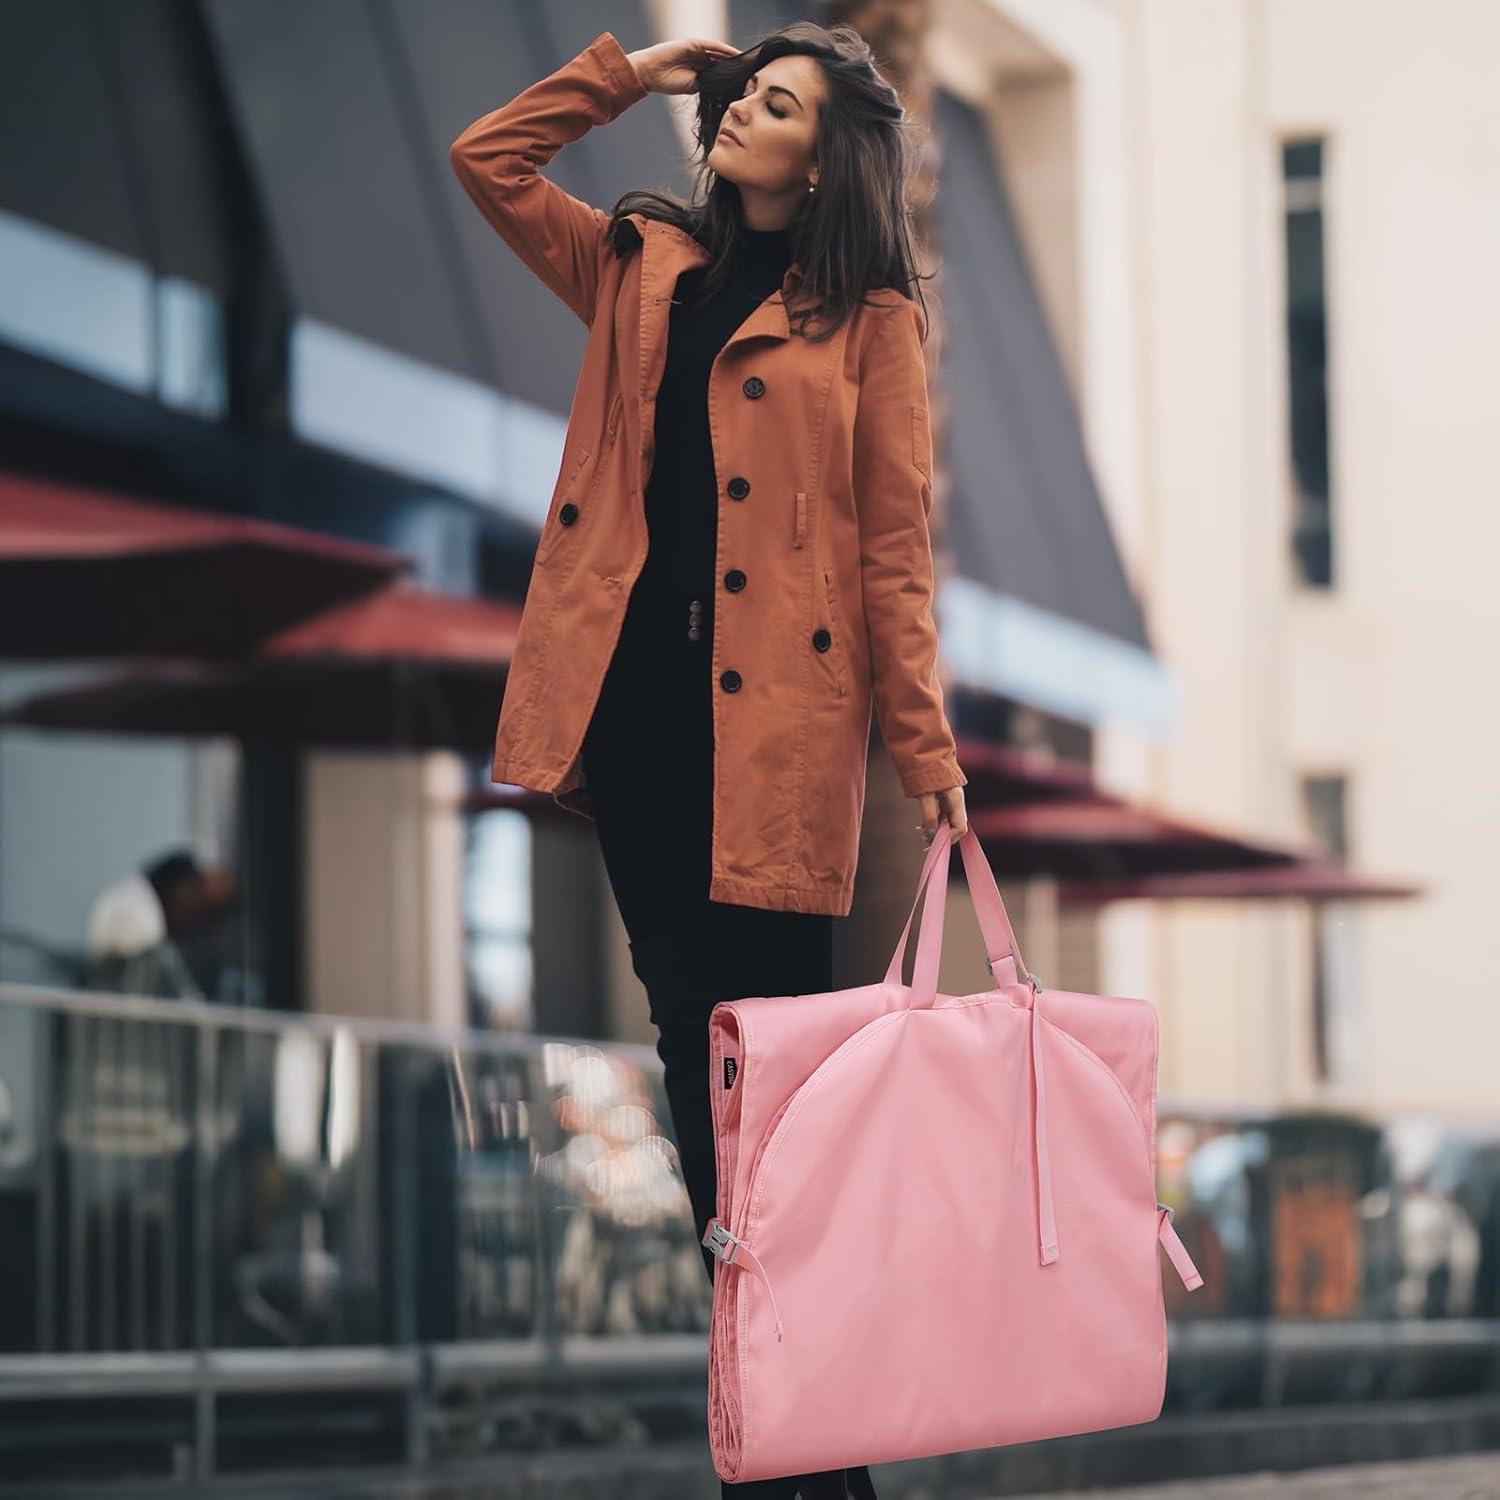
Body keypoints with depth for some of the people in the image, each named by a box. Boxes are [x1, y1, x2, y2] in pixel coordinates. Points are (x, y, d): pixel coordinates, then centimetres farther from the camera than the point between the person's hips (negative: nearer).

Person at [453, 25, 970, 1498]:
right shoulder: (648, 270, 15)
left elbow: (896, 547, -2)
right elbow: (490, 160, 19)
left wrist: (925, 748, -8)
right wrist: (628, 71, 15)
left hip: (776, 709, -4)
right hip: (639, 693, 4)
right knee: (689, 1033, 5)